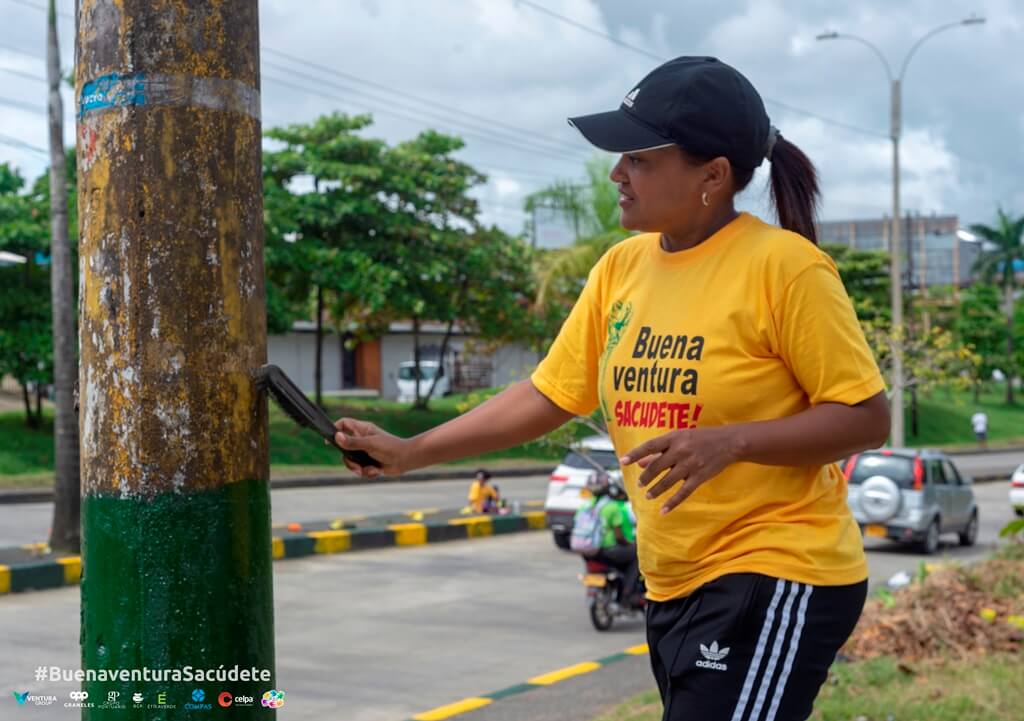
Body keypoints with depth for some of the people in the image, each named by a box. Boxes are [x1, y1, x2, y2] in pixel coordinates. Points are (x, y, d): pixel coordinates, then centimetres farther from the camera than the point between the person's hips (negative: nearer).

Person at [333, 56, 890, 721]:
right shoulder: (621, 268, 6)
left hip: (776, 579, -6)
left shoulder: (784, 265, -14)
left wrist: (729, 442, -25)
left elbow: (867, 417, -13)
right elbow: (547, 395, 10)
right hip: (673, 589, 7)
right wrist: (408, 453, 6)